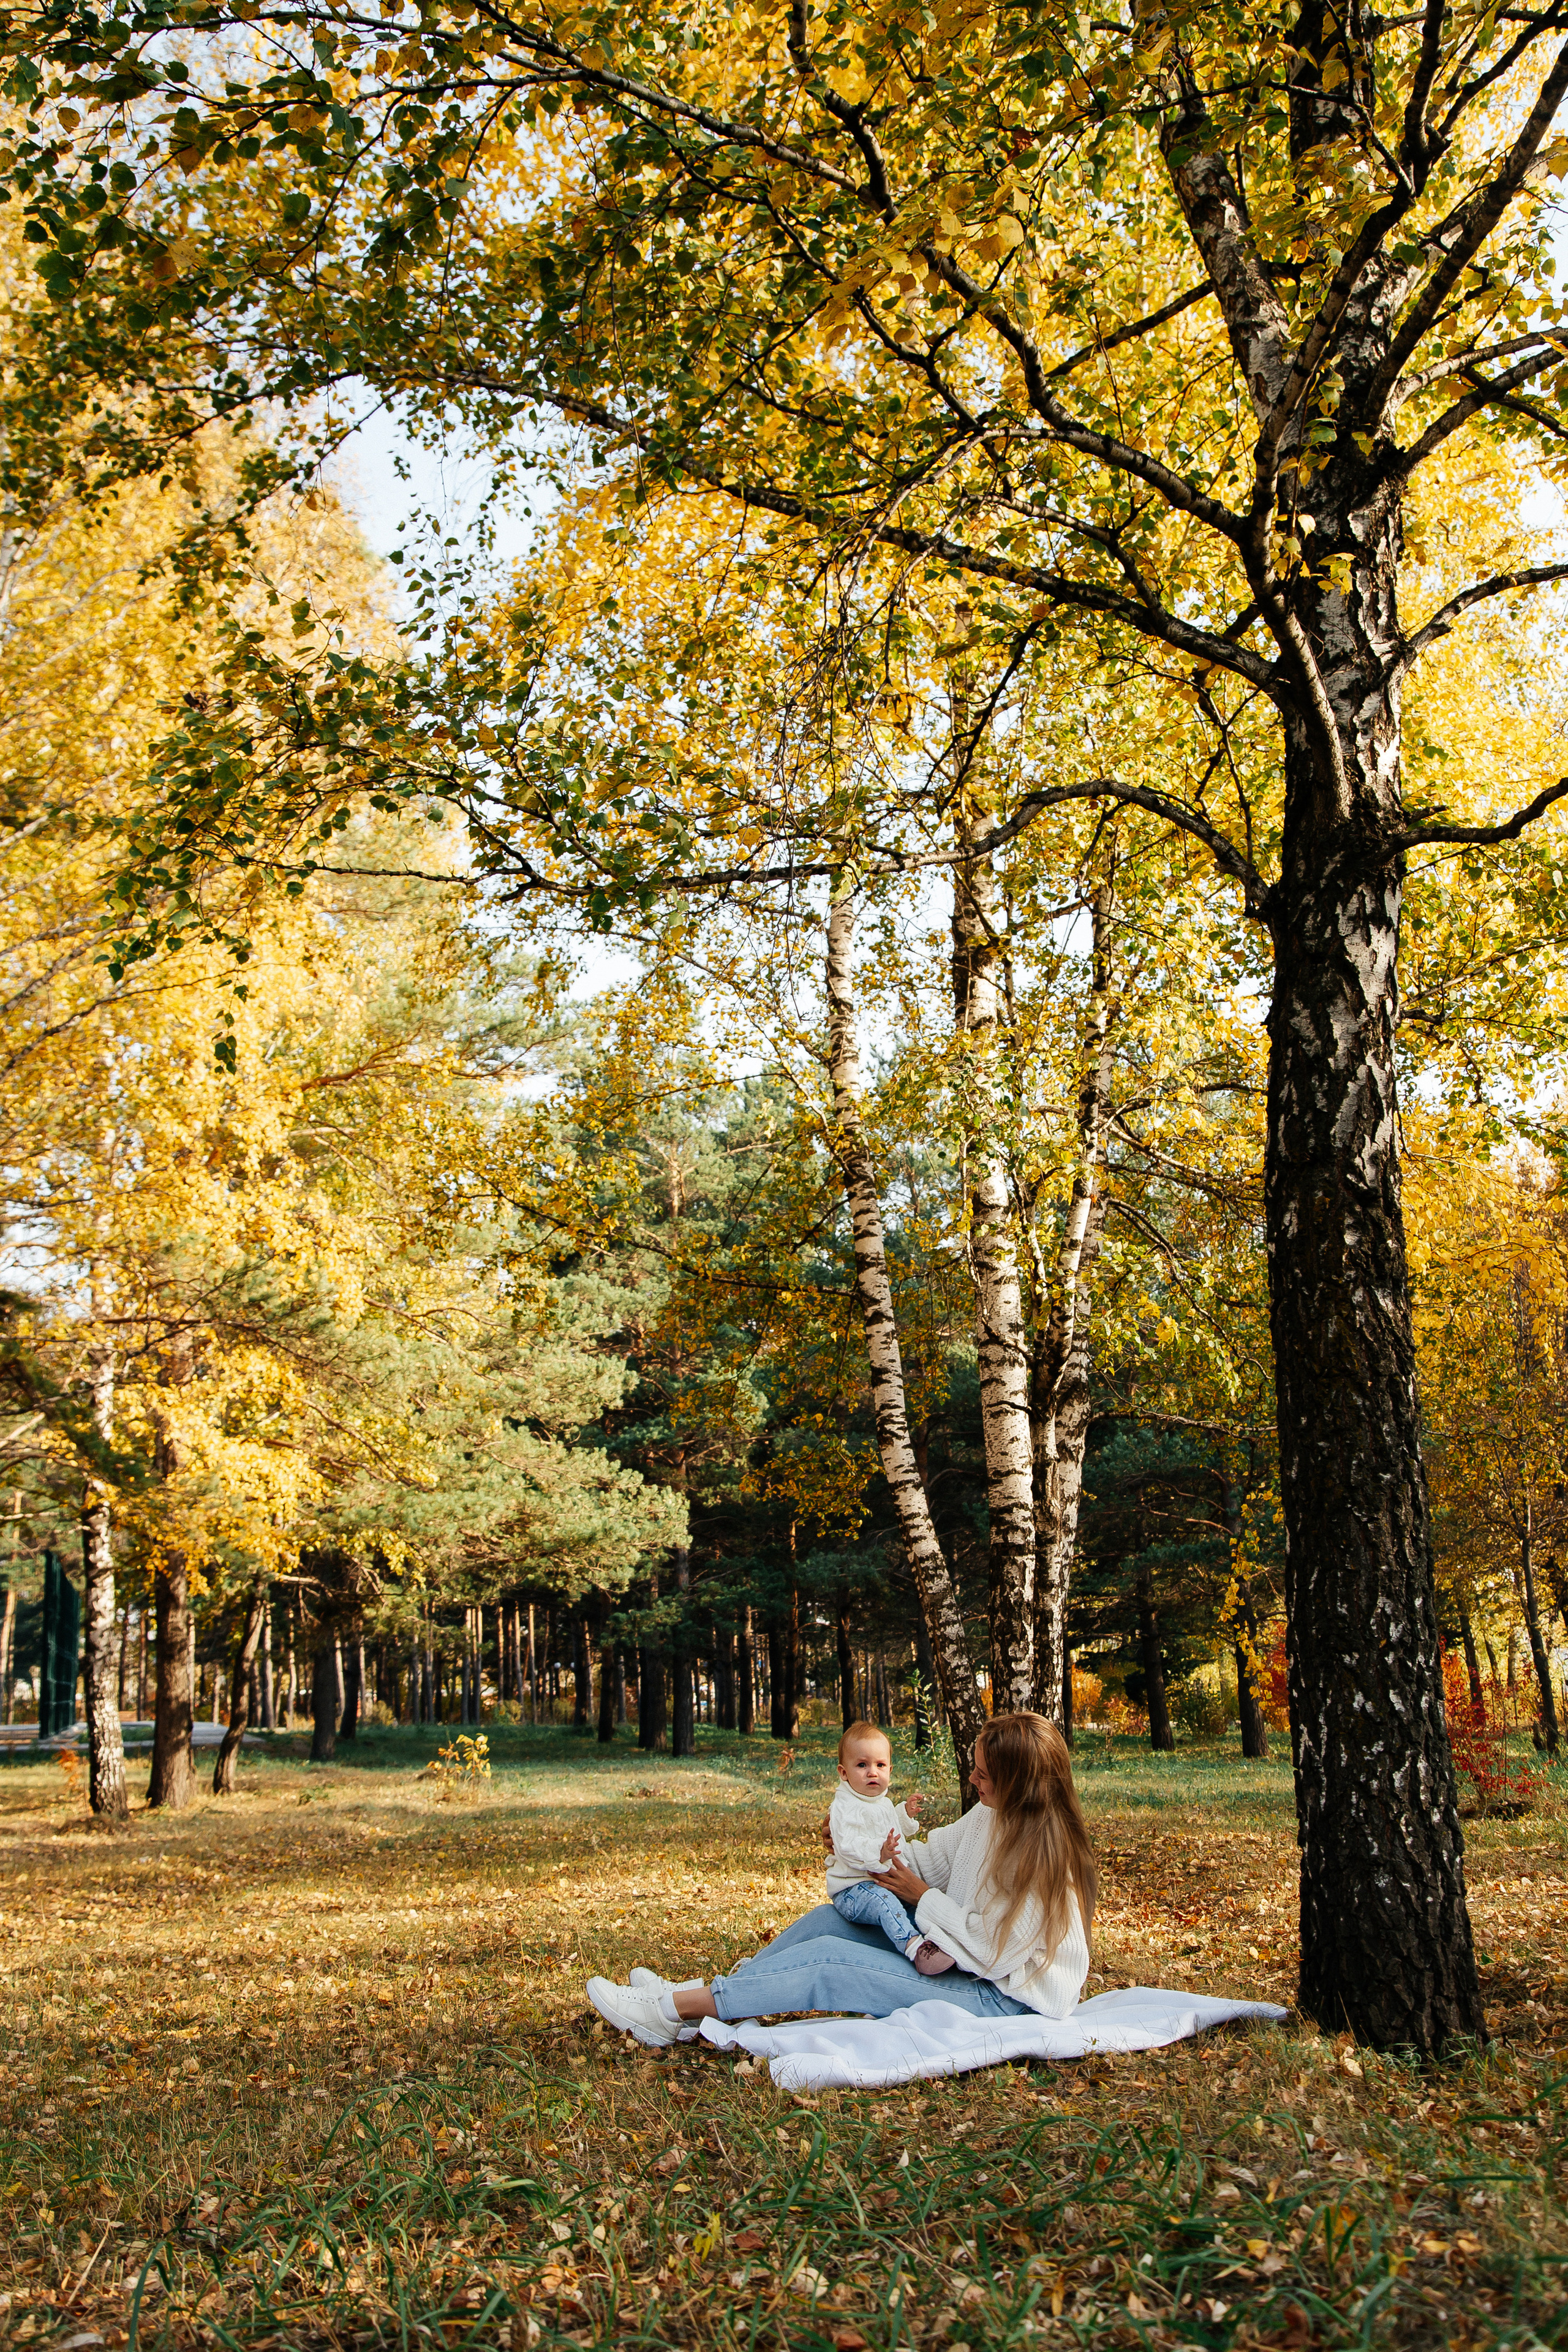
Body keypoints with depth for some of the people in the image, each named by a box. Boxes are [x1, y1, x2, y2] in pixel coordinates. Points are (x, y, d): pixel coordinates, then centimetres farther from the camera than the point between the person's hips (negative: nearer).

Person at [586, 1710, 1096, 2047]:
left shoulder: (1044, 1860, -26)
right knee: (830, 1919, 4)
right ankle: (697, 2000, 7)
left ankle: (672, 2011, -8)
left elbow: (989, 1951, -24)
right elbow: (937, 1858, 14)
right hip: (960, 1959, 9)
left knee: (826, 1961, -16)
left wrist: (921, 1897, -14)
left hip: (1002, 1997, -9)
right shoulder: (993, 1814, 0)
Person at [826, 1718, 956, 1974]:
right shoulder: (845, 1808, -15)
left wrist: (906, 1814, 22)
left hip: (884, 1883, 10)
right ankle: (914, 1947, -51)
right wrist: (878, 1853, -42)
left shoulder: (884, 1803, 17)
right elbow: (847, 1847, -29)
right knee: (885, 1903, -36)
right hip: (852, 1890, -10)